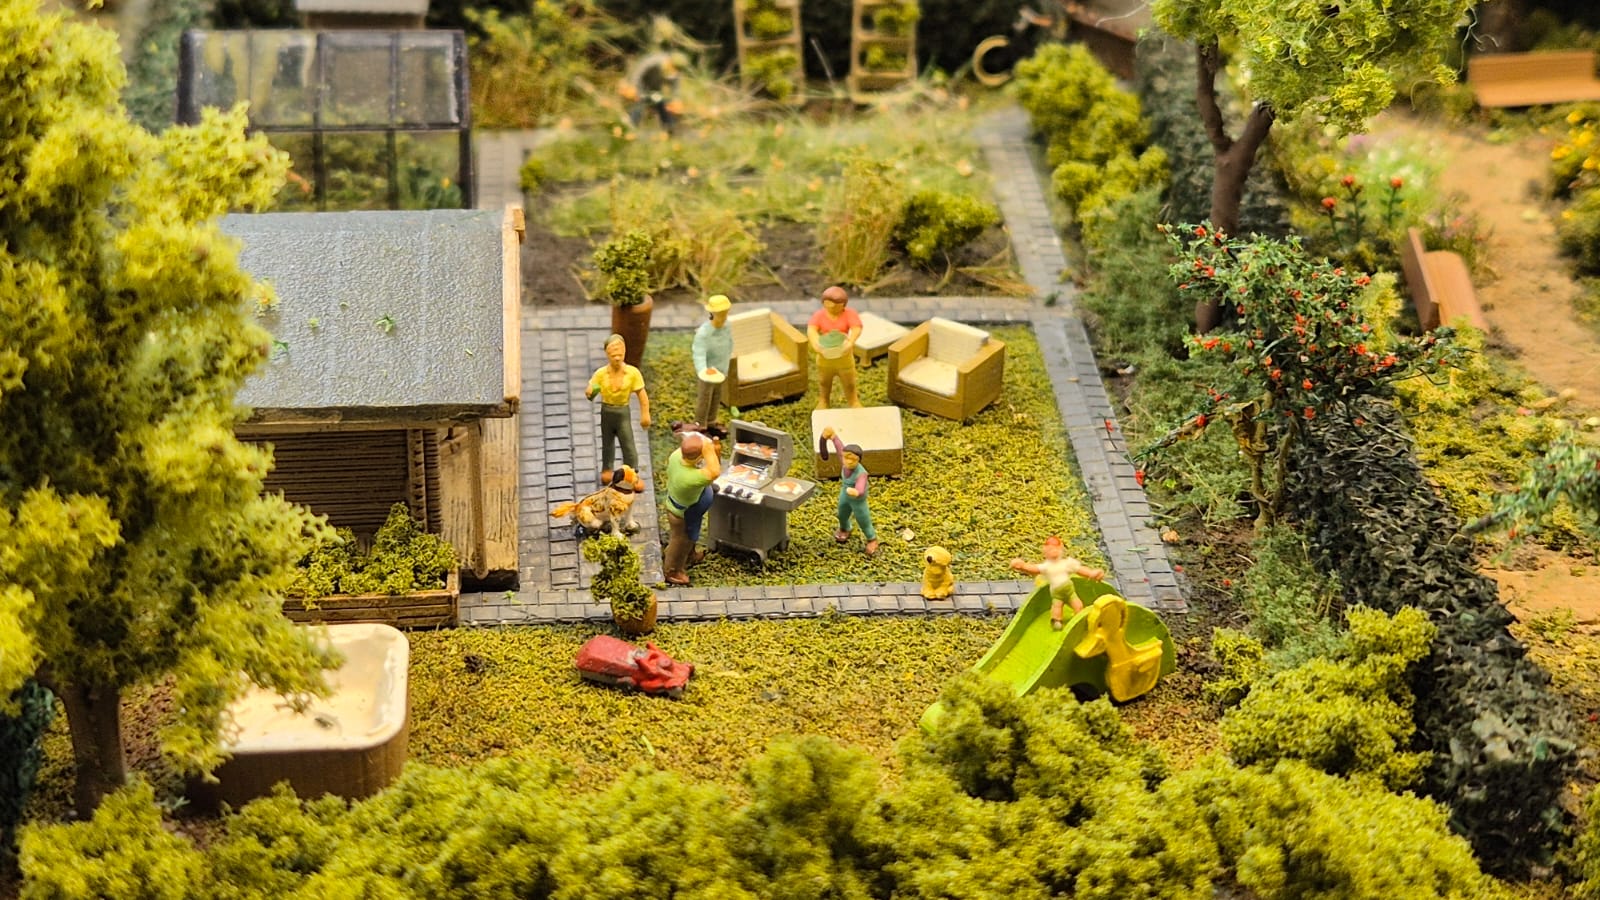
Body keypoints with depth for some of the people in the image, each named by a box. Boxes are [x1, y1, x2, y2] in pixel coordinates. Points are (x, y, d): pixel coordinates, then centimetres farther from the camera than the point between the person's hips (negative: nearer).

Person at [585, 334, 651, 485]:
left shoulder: (633, 373, -16)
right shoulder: (601, 373, -14)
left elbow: (642, 395, -9)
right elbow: (590, 390, -13)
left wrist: (645, 415, -8)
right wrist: (589, 393, -38)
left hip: (623, 411, -1)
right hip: (607, 411, 1)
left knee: (628, 444, -2)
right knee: (607, 442, 18)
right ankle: (606, 470, 39)